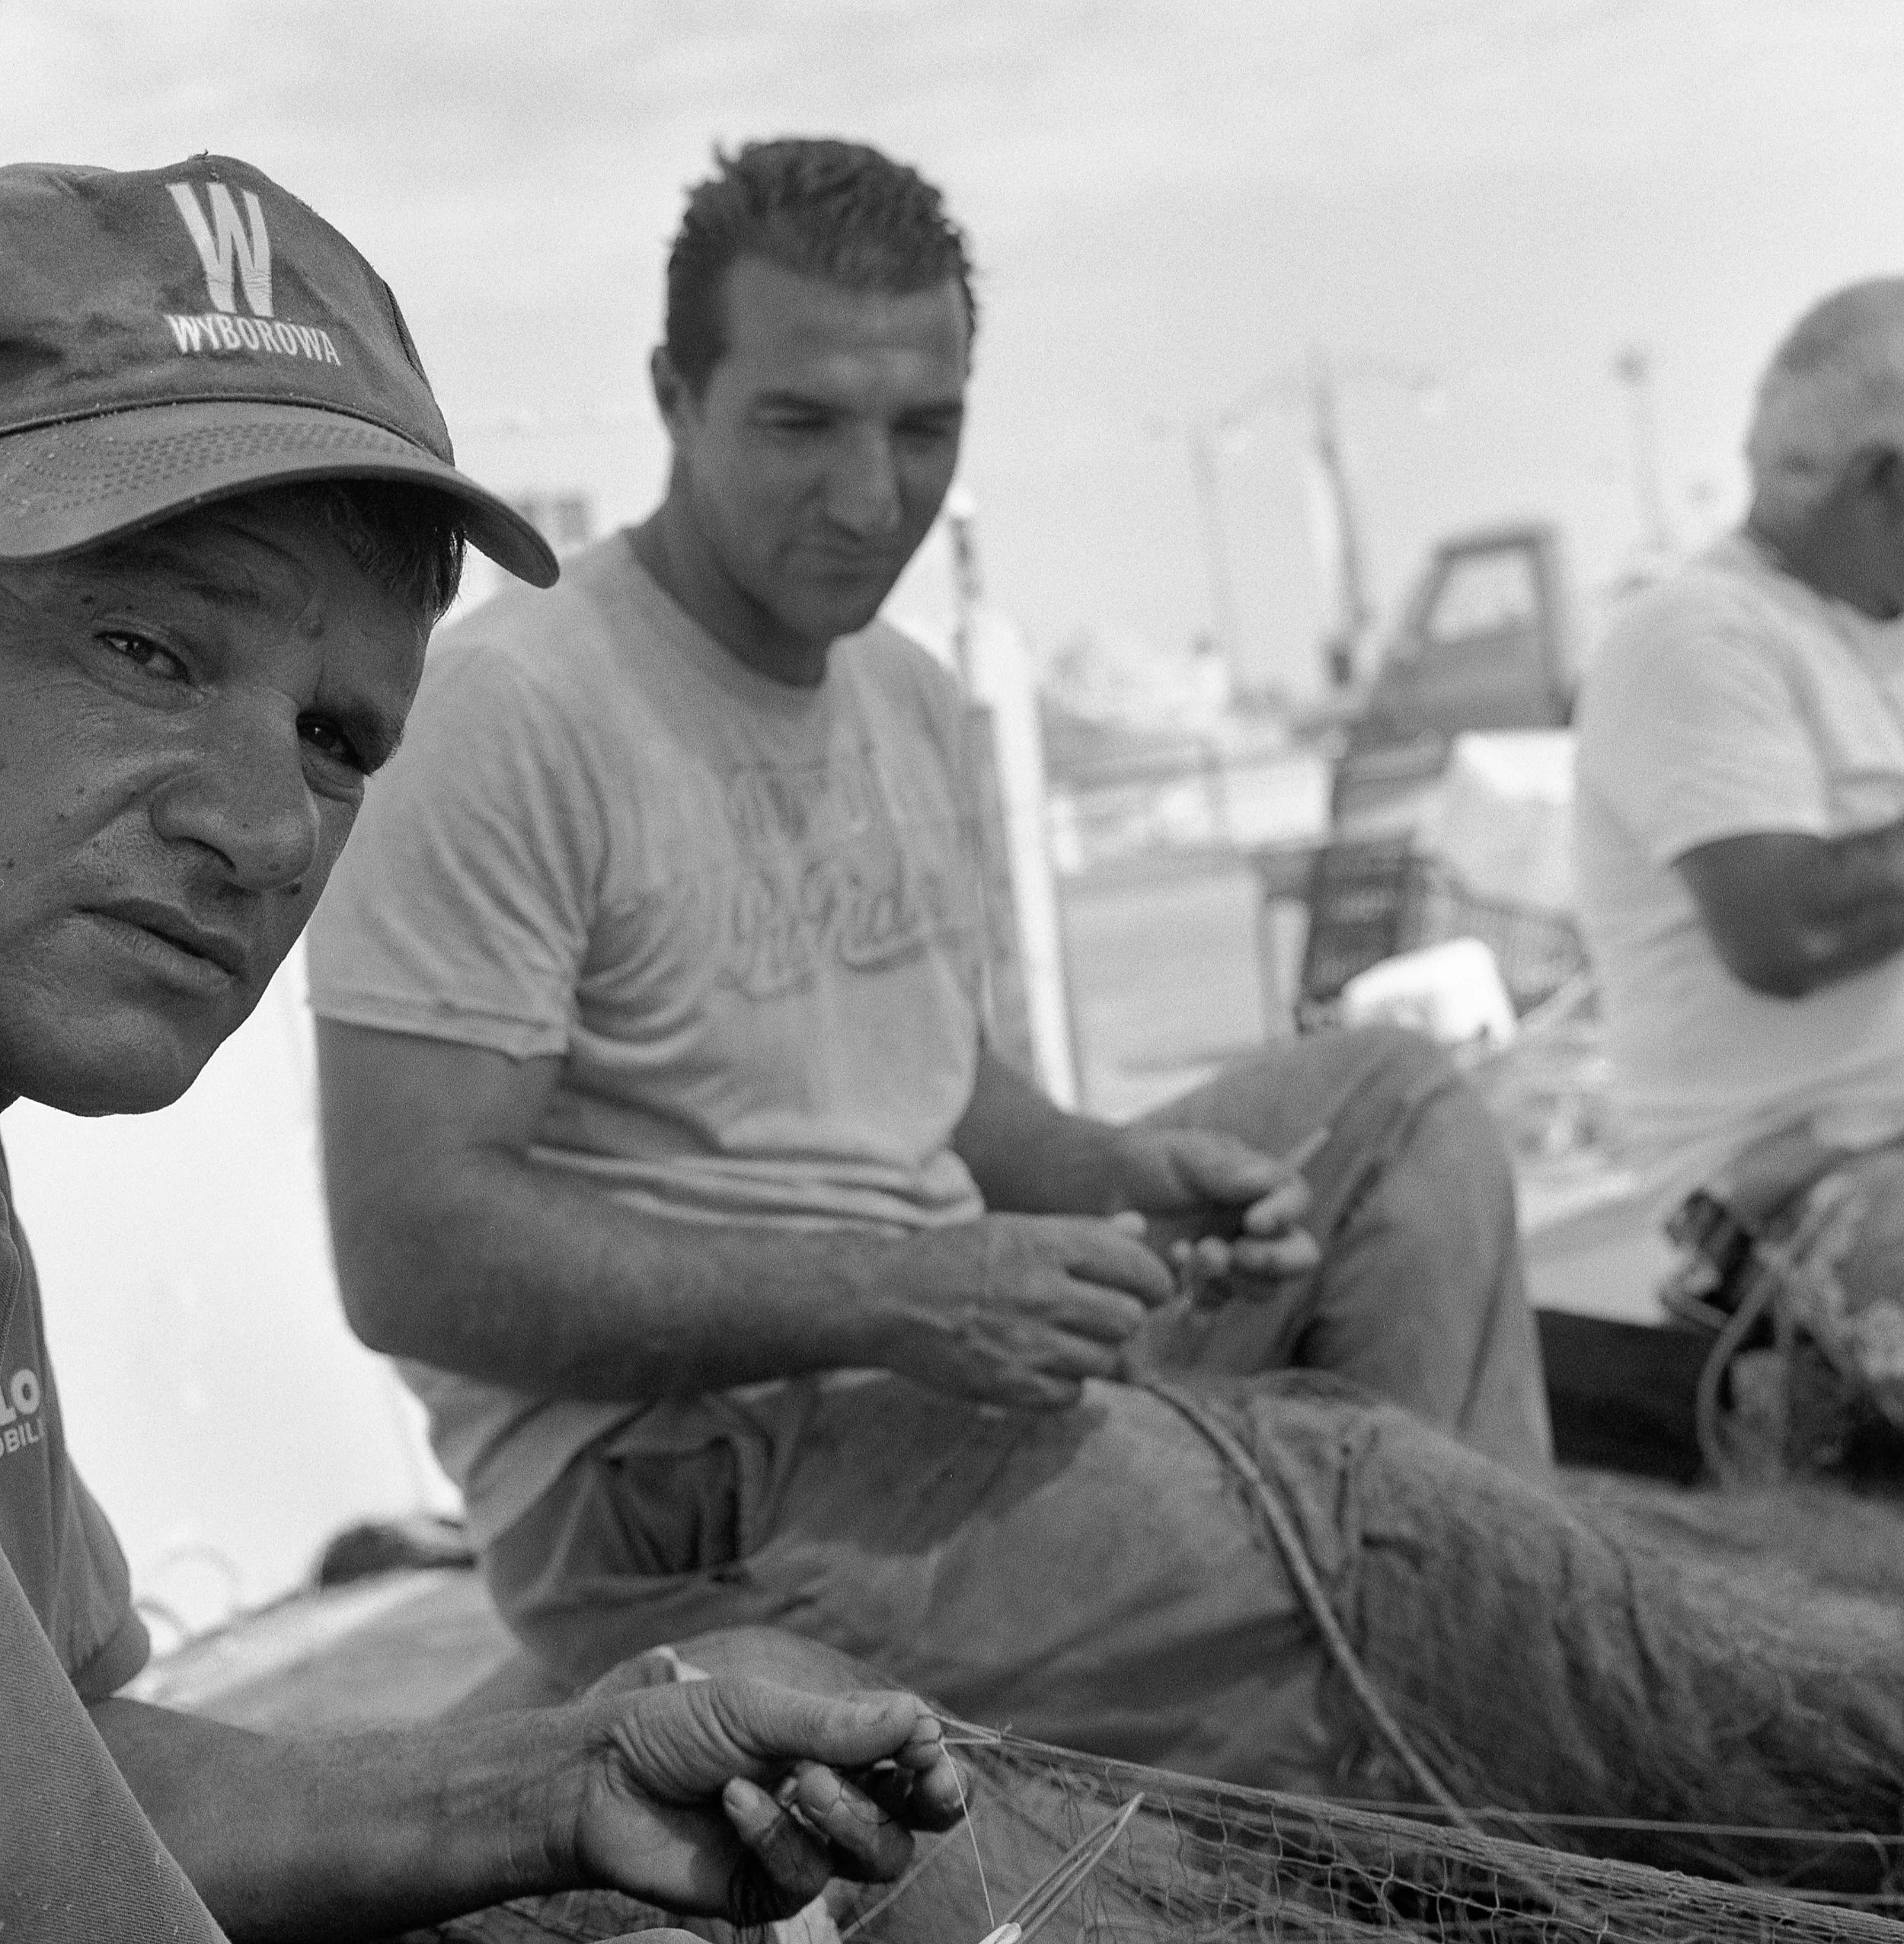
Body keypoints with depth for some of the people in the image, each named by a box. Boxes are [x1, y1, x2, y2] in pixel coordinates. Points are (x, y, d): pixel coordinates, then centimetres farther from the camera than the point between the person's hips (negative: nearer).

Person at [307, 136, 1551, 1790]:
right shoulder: (517, 707, -17)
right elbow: (413, 1251, -21)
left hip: (952, 1361, 9)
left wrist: (1117, 1174, -1)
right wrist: (893, 1297, -25)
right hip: (662, 1472, -9)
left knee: (1399, 1108, 5)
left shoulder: (909, 694, 12)